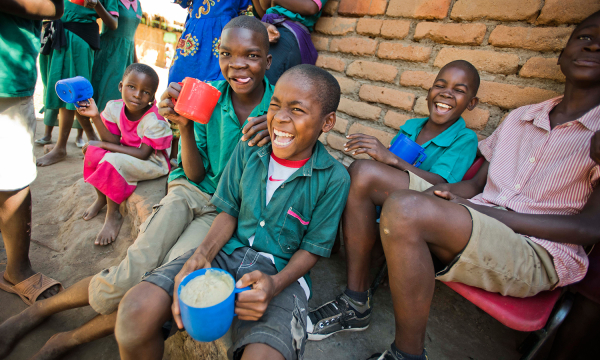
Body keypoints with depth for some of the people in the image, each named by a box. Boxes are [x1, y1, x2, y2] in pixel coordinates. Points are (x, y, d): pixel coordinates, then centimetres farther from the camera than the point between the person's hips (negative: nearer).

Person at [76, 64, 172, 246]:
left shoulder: (155, 121, -26)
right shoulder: (114, 107, -7)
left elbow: (143, 154, -24)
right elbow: (115, 142, -6)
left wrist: (105, 145, -19)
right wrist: (96, 116, -17)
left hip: (154, 163, -7)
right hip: (129, 156, 7)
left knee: (113, 161, -28)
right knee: (93, 151, -9)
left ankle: (113, 215, -9)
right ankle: (101, 198, 17)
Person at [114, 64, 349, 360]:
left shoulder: (334, 179, -10)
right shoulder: (248, 149, 1)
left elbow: (311, 249, -4)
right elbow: (229, 212, 6)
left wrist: (275, 284, -21)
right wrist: (201, 256, -12)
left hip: (282, 271, -2)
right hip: (227, 251, 3)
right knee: (137, 310, -19)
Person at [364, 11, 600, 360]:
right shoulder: (520, 117, 17)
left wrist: (483, 210, -16)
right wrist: (450, 190, -8)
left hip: (540, 254, -5)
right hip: (477, 224, 6)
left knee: (405, 209, -35)